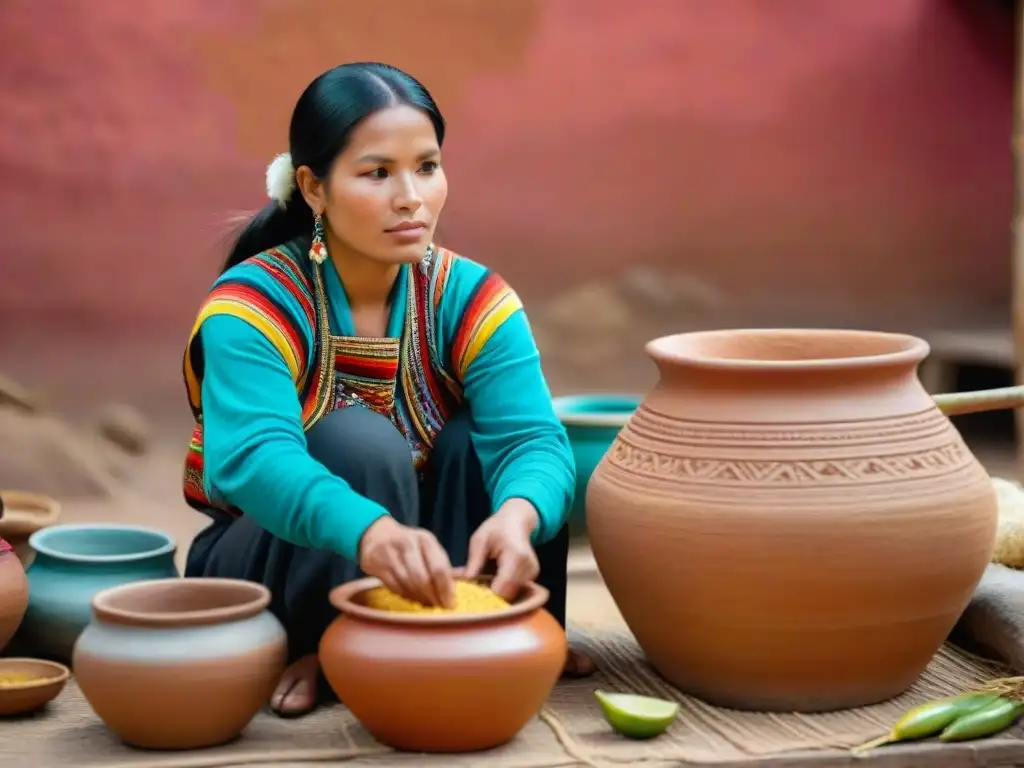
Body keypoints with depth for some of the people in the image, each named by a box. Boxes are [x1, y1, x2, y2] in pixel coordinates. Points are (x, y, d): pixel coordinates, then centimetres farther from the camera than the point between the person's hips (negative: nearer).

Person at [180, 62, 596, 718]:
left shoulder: (472, 299, -10)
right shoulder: (252, 306, -21)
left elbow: (531, 437, -25)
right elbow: (254, 457, -40)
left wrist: (516, 515, -50)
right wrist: (370, 531, -61)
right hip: (260, 562, -3)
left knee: (477, 439, -24)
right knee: (358, 441, -31)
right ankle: (326, 658, -16)